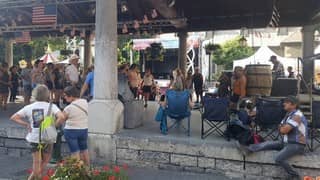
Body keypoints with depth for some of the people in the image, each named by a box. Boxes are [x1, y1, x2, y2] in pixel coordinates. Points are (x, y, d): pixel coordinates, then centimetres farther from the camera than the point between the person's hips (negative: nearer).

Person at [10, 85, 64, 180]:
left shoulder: (29, 107, 0)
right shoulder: (51, 106, -10)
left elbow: (14, 117, -1)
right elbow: (61, 117, -25)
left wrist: (26, 124, 1)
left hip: (33, 138, 3)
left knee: (36, 162, 16)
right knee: (45, 161, 17)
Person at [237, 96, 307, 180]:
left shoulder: (297, 116, -20)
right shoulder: (289, 115, 11)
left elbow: (283, 130, -21)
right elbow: (281, 129, 13)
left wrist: (282, 127, 0)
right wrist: (283, 128, -8)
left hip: (297, 145, -9)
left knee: (278, 158, -24)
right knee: (268, 143, 4)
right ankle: (248, 149, 7)